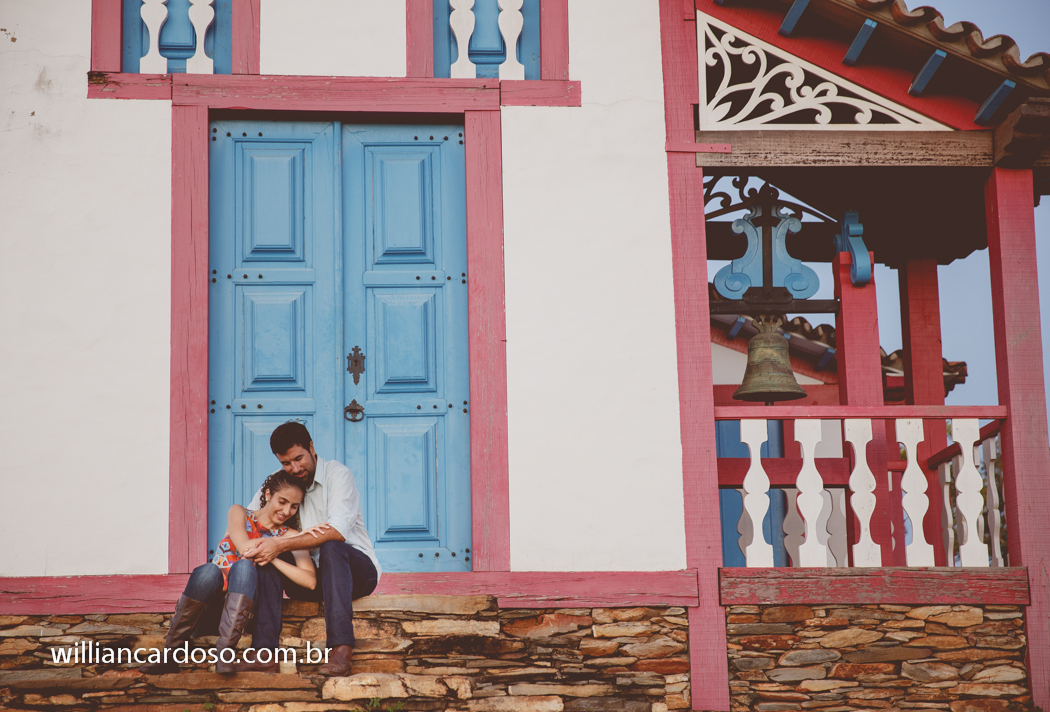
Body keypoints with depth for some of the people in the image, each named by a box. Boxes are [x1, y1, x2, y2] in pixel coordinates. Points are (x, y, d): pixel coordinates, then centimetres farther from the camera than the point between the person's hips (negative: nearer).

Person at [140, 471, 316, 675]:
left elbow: (310, 581, -7)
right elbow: (245, 547, -12)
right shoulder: (239, 513, 11)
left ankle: (225, 651, -39)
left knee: (245, 566, -31)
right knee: (209, 571, -35)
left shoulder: (289, 535, 10)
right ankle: (170, 654, -30)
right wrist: (294, 540, -12)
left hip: (244, 601, 0)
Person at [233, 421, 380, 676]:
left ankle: (341, 650, -48)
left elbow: (337, 530, -26)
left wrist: (281, 545, -34)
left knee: (331, 547, -36)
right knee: (265, 558, -20)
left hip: (358, 569, -5)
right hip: (311, 578, 5)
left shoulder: (337, 474, -10)